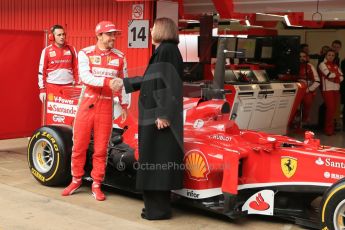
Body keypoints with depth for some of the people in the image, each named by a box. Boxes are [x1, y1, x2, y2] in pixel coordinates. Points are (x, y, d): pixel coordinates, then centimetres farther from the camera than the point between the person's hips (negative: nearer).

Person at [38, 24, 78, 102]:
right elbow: (42, 71, 0)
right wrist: (42, 89, -4)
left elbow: (76, 68, 9)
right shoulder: (47, 50, 0)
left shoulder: (71, 49, 6)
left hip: (69, 86, 2)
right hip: (52, 86, -2)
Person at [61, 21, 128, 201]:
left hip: (106, 107, 1)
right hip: (86, 105, -1)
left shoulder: (119, 57, 5)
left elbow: (124, 82, 14)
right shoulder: (85, 54, -2)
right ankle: (76, 180, 24)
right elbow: (85, 77, -18)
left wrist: (124, 105, 11)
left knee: (101, 149, 4)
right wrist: (107, 81, -31)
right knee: (79, 145, 6)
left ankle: (96, 184, 17)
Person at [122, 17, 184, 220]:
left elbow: (169, 84, -21)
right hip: (155, 115, 10)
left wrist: (164, 114, -24)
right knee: (156, 160, 13)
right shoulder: (162, 51, 16)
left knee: (158, 160, -4)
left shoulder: (167, 50, -14)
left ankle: (160, 209, 3)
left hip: (160, 116, -10)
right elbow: (152, 80, 27)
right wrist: (125, 83, 38)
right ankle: (158, 205, 22)